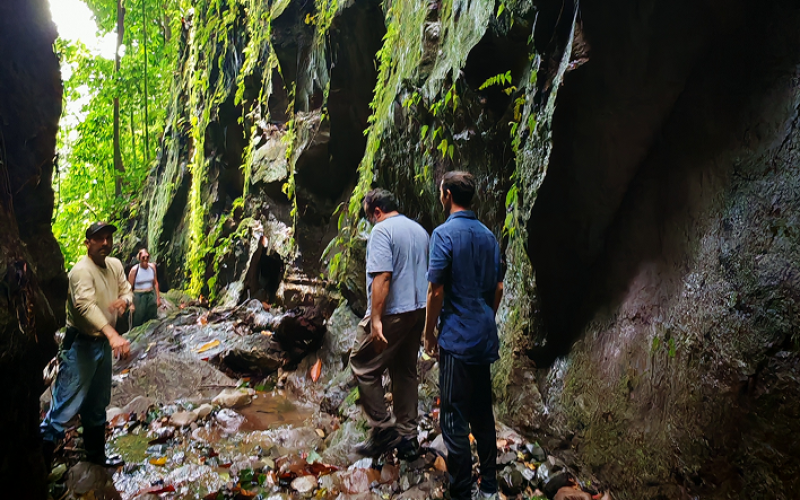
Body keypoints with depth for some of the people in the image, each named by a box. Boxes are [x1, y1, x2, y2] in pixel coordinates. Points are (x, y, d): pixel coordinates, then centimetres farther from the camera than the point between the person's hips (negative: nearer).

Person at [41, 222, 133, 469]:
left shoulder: (115, 265, 4)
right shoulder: (82, 270, -21)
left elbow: (127, 290, 11)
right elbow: (86, 305, -36)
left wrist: (124, 300, -16)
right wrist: (112, 334, -51)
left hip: (104, 344, 8)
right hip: (80, 345, -8)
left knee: (97, 405, 21)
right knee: (66, 406, -8)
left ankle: (95, 453, 36)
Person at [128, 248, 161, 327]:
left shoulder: (152, 266, 1)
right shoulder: (134, 270, -10)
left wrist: (158, 297, 10)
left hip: (151, 294, 4)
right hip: (139, 296, -4)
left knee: (153, 319, 9)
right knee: (138, 322, -1)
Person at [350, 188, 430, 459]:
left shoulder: (382, 230, -12)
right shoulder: (420, 230, 14)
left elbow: (382, 276, -22)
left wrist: (375, 319, -22)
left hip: (392, 313, -8)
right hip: (418, 311, 8)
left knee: (363, 367, 6)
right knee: (406, 372, 15)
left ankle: (383, 430, 8)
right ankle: (407, 437, 21)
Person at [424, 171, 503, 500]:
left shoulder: (444, 234, -13)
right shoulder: (488, 236, 8)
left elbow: (436, 291, -15)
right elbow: (498, 288, 14)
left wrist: (429, 334, -4)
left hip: (456, 340, -7)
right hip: (485, 338, 8)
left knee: (454, 420, 2)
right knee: (483, 413, 17)